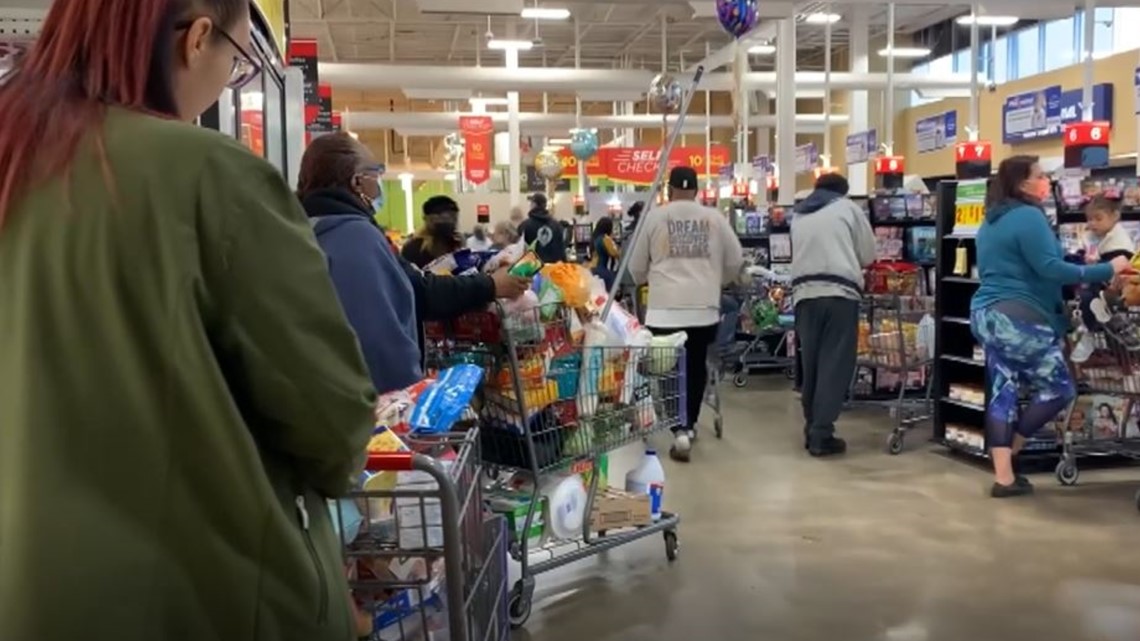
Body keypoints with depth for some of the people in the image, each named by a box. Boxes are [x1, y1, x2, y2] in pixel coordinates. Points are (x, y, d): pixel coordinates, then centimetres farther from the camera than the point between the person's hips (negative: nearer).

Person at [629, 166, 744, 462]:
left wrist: (651, 281, 32)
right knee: (696, 367, 17)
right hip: (704, 307, 2)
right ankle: (689, 424, 26)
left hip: (665, 308, -2)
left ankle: (680, 430, -9)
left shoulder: (655, 217, 2)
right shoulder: (714, 218, 4)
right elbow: (736, 261, 10)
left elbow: (636, 267, 10)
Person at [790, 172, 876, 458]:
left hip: (805, 293, 4)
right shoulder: (848, 208, 9)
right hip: (840, 292, -4)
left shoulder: (798, 215, 19)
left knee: (810, 364, 11)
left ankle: (811, 429, 17)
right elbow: (868, 254, 12)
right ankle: (821, 435, -5)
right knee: (835, 365, -3)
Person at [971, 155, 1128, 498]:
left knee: (1002, 392, 6)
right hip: (1018, 318, -9)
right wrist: (1107, 270, -13)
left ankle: (1003, 475, 5)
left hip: (987, 313, 9)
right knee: (1059, 389, 5)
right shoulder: (1028, 216, -13)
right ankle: (1008, 450, 12)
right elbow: (1049, 268, -19)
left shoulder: (992, 221, 17)